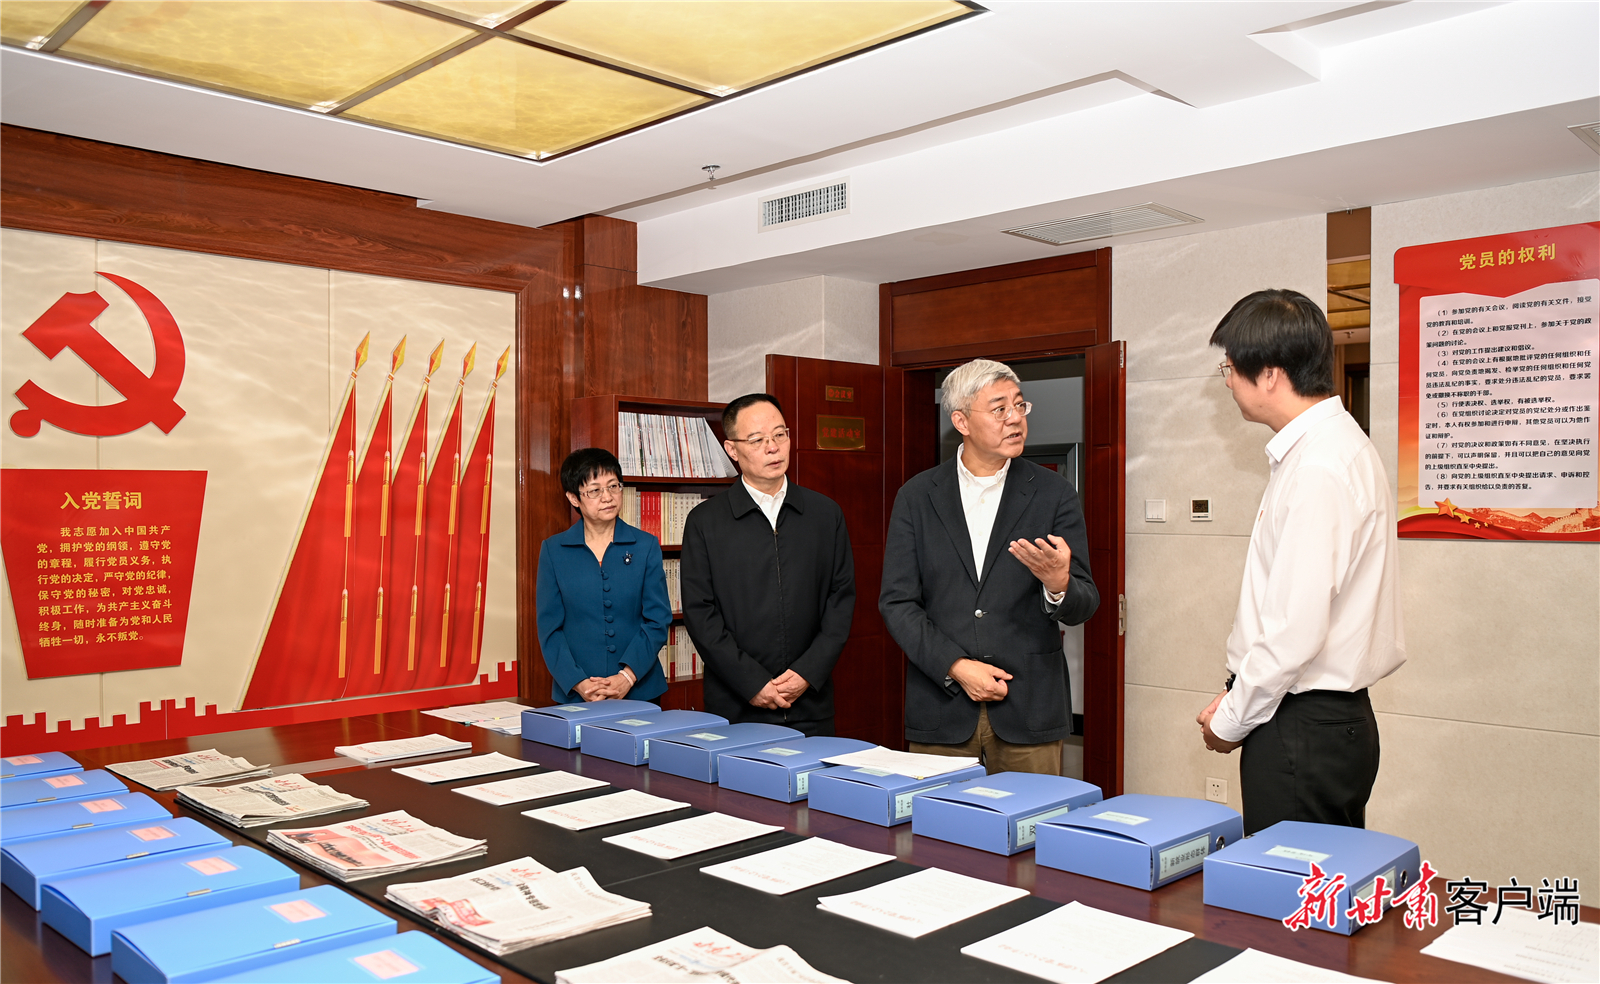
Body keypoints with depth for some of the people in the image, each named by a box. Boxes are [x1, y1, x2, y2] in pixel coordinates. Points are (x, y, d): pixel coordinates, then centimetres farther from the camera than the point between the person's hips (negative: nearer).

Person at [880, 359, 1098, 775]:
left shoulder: (1053, 494, 3)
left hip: (1028, 709, 0)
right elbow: (897, 601, 1)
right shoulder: (917, 497, 5)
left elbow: (1083, 606, 0)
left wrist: (1059, 585, -23)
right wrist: (955, 666, -11)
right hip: (940, 711, 0)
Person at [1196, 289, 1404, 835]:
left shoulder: (1318, 470, -21)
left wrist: (1232, 719, -9)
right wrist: (1234, 697, 12)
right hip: (1330, 718, 9)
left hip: (1304, 729, -9)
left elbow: (1296, 629, -23)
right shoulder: (1333, 444, 11)